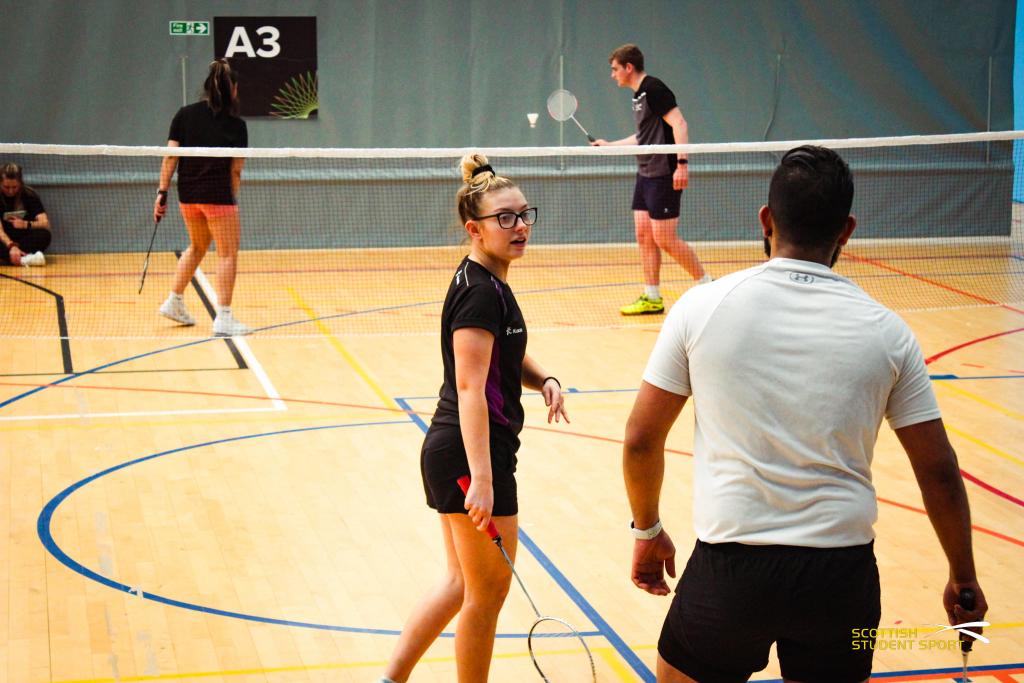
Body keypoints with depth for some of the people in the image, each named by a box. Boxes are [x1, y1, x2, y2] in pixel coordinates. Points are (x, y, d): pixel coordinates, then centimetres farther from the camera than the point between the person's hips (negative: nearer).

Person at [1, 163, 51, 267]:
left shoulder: (30, 195, -7)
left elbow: (45, 223, -15)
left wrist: (26, 224, -34)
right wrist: (11, 246, -43)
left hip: (25, 238, 1)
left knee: (45, 235, -31)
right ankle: (23, 259, -51)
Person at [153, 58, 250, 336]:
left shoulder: (184, 115, 3)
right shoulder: (236, 125, -6)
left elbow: (170, 156, -1)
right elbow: (236, 170, -5)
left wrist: (162, 192, 1)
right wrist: (232, 198, 6)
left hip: (187, 193, 5)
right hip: (218, 194, -5)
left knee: (197, 246, 25)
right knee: (228, 253, 3)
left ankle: (174, 302, 29)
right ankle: (223, 318, -1)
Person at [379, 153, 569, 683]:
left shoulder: (487, 282, 11)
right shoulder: (481, 293, -19)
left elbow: (509, 356, 24)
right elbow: (470, 389, -25)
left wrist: (544, 380, 2)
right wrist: (482, 479, -30)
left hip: (447, 454, 10)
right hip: (472, 456, -10)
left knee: (461, 582, 20)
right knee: (489, 590, 5)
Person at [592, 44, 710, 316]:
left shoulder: (654, 88, -12)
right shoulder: (638, 95, 16)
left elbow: (679, 124, -20)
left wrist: (682, 162, -28)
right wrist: (610, 145, 32)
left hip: (664, 175, -10)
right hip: (645, 174, 10)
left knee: (664, 239, -7)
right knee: (644, 235, 7)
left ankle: (707, 284, 6)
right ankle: (652, 298, 11)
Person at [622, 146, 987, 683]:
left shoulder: (702, 307, -3)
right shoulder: (886, 331, -1)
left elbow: (641, 440, 2)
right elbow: (938, 470, 4)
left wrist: (647, 530, 19)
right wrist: (963, 578, 17)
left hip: (729, 568, -1)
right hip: (842, 574, 1)